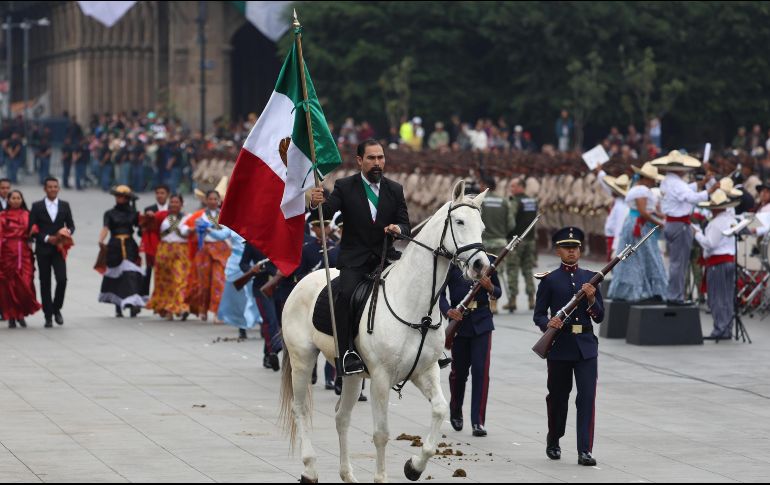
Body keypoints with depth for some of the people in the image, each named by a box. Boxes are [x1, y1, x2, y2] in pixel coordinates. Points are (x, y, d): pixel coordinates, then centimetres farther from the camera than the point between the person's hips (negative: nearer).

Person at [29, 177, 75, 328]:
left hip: (58, 249, 1)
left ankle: (57, 309, 7)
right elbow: (32, 229, -2)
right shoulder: (37, 206, 2)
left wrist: (68, 232, -11)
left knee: (62, 279, -14)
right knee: (45, 283, 2)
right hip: (43, 250, -1)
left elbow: (71, 225, 11)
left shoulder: (65, 206, 9)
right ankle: (48, 315, 8)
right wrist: (47, 238, -13)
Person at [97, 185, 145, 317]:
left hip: (129, 247, -1)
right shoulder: (110, 214, 8)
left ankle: (133, 303, -23)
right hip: (114, 247, 1)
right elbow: (105, 228, -9)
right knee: (116, 276, 6)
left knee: (131, 274, -16)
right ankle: (118, 308, 18)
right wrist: (101, 240, -27)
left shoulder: (133, 214, 11)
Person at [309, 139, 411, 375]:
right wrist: (316, 204, -34)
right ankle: (346, 352, -29)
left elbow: (406, 227, 8)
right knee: (346, 293, -28)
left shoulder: (395, 190, 10)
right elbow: (327, 211, -10)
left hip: (385, 258, 3)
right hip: (354, 260, -3)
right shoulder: (345, 187, 2)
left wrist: (398, 229, -17)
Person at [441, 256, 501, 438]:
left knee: (481, 370, -8)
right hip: (459, 321, 0)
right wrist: (448, 311, -21)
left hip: (482, 322, 0)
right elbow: (440, 292, -3)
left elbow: (498, 293, 11)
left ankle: (478, 422, -5)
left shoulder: (488, 260, 4)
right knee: (459, 370, 10)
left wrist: (490, 287, -12)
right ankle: (456, 412, 35)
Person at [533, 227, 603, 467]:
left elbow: (599, 317, 8)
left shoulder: (590, 278, 9)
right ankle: (553, 442, 32)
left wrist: (592, 299, -10)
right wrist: (548, 323, -19)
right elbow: (538, 315, 2)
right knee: (558, 396, 11)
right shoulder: (549, 280, 2)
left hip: (585, 346, 1)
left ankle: (585, 450, -12)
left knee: (587, 397, -10)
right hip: (559, 346, -1)